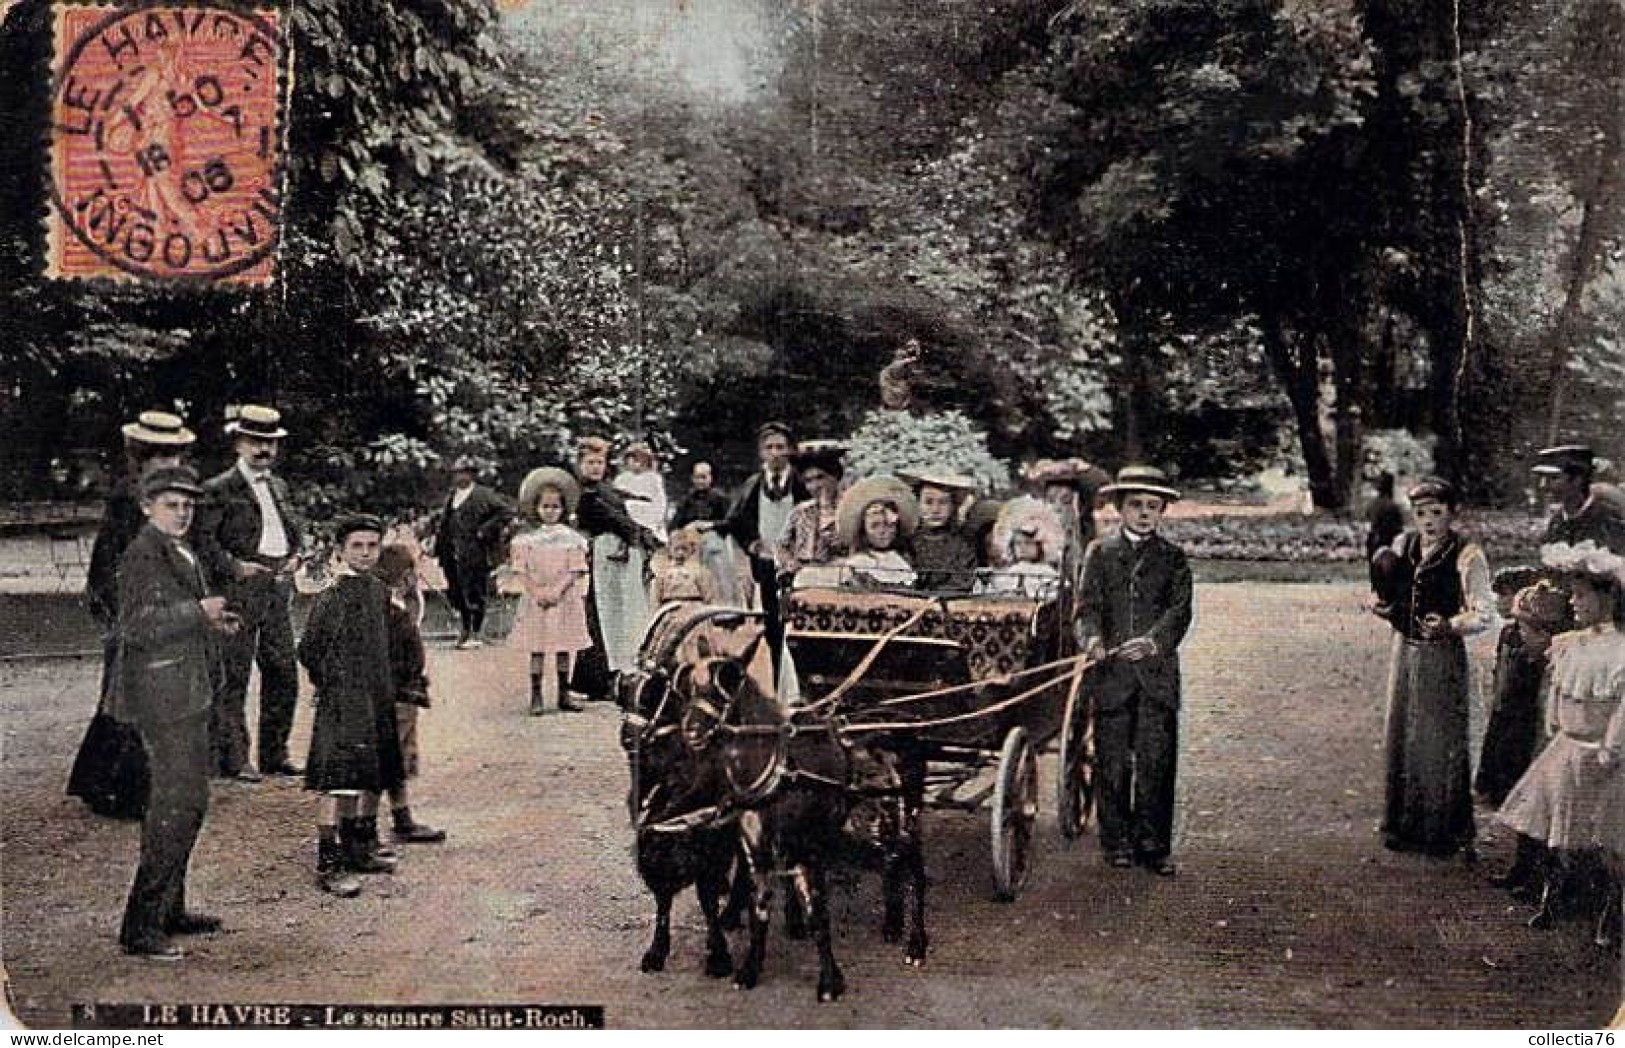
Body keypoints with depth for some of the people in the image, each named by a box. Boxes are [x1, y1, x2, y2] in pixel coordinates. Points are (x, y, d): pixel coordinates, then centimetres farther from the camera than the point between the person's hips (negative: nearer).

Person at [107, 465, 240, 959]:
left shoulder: (181, 553, 15)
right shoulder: (142, 555, -14)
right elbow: (135, 627, -22)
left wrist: (211, 622, 12)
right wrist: (198, 611, -22)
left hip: (186, 691, 10)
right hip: (163, 695, -10)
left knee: (182, 799, 17)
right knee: (180, 802, -10)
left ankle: (168, 909, 28)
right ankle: (140, 926, -4)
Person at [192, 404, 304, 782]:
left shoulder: (279, 487, 17)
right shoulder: (219, 489, -5)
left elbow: (295, 528, 28)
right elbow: (201, 537, -12)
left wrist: (295, 555, 10)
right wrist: (234, 566, -18)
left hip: (277, 590, 7)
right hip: (238, 591, -7)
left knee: (283, 673, 9)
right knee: (233, 677, -2)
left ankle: (274, 754, 20)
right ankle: (231, 759, 5)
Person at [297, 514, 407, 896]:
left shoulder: (379, 591, 10)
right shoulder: (331, 597, -13)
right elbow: (308, 652, -9)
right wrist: (334, 686, -1)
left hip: (378, 703, 8)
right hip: (343, 706, -8)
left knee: (373, 780, 15)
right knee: (339, 784, -9)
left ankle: (359, 850, 28)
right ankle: (328, 864, -4)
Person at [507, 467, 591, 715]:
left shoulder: (571, 538, 1)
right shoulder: (527, 539, 2)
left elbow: (575, 571, -4)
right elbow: (521, 571, -1)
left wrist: (556, 591, -16)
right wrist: (536, 593, -14)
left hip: (565, 600, 1)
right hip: (535, 601, -1)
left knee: (564, 647, 6)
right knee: (537, 648, 1)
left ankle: (563, 694, 15)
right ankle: (537, 696, 5)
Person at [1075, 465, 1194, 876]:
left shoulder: (1172, 557, 11)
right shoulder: (1099, 552, 11)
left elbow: (1180, 609, -2)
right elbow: (1088, 604, 1)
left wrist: (1153, 640, -21)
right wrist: (1092, 638, -21)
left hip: (1158, 672, 0)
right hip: (1111, 672, 0)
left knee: (1157, 761, -2)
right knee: (1113, 761, 3)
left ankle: (1153, 845, 7)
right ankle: (1116, 842, 14)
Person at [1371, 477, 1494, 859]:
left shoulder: (1467, 555, -12)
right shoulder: (1402, 546, 5)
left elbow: (1484, 614, -14)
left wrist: (1450, 625, -31)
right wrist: (1384, 607, -6)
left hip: (1444, 656, -6)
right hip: (1405, 650, 6)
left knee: (1441, 743, 0)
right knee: (1402, 738, 13)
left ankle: (1445, 832, 14)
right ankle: (1404, 825, 27)